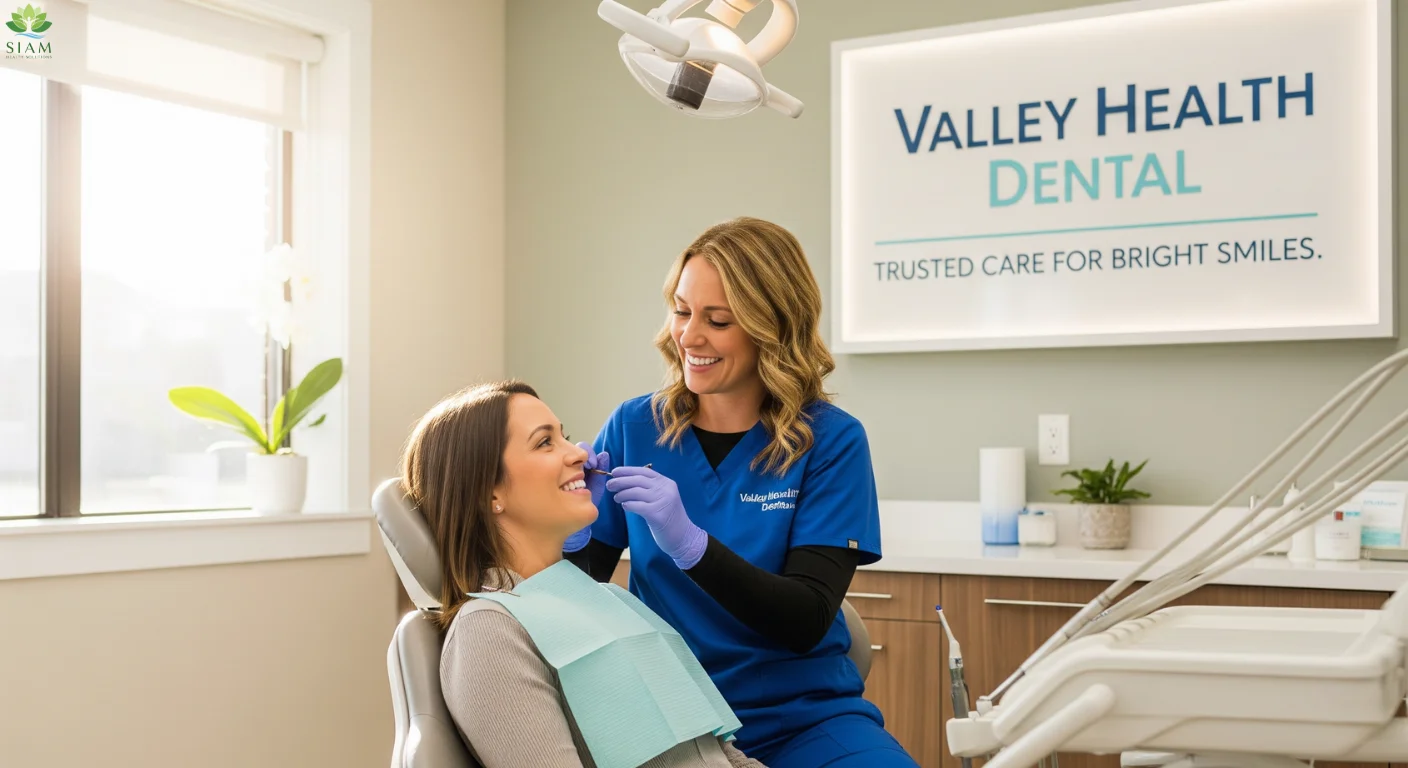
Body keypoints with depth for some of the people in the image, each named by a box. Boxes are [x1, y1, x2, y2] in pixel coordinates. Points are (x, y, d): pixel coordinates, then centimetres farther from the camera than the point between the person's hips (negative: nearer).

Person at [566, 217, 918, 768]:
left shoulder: (832, 441, -5)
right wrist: (571, 532, -16)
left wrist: (689, 544, -25)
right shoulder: (634, 427, 1)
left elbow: (807, 622, -12)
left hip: (803, 716, -1)